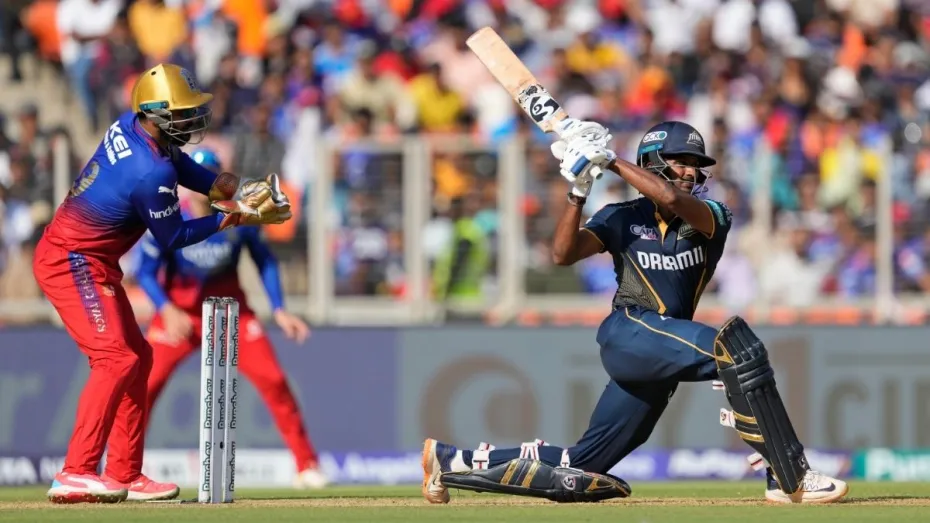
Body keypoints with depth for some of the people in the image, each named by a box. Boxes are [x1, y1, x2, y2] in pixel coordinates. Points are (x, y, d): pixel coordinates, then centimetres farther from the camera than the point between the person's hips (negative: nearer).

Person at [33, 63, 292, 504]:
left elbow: (183, 166, 15)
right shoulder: (152, 173, -26)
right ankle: (76, 475, -26)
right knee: (116, 359, -19)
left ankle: (125, 475, 15)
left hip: (88, 263, 10)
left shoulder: (129, 125, 0)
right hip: (73, 262, -10)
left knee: (138, 356, 14)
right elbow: (173, 238, -12)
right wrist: (235, 217, -6)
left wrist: (234, 190, 0)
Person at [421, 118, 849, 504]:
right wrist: (579, 190, -15)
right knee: (733, 343, -30)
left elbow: (672, 199, -15)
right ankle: (790, 479, -34)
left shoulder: (712, 217, 8)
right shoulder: (623, 219, 8)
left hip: (661, 354, 4)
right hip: (629, 331, -4)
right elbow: (563, 254, -6)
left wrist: (609, 160, -12)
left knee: (579, 474, 5)